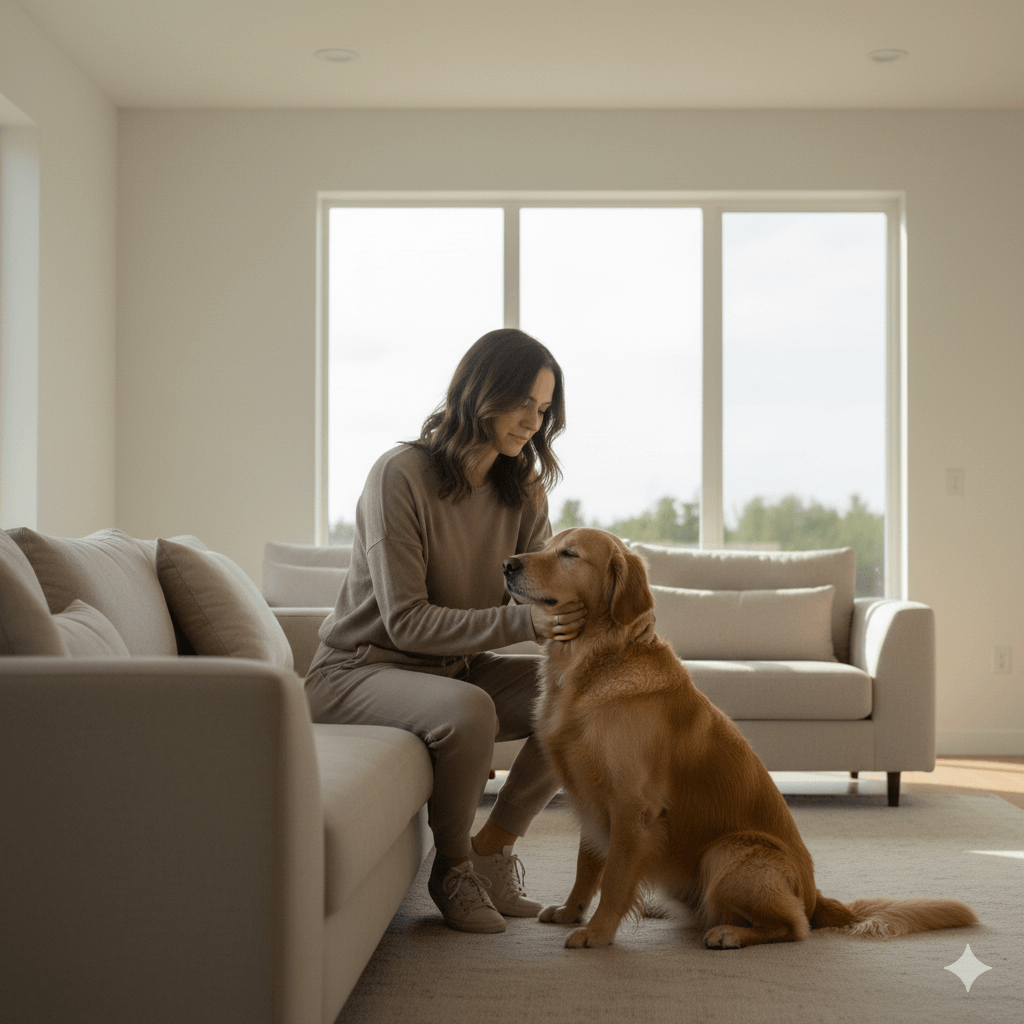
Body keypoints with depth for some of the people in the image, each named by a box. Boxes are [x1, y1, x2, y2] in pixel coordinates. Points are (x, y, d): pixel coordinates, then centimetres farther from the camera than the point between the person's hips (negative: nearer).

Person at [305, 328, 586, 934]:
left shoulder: (523, 490, 3)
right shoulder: (400, 474, -19)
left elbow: (544, 588, -2)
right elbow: (406, 622, -23)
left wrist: (576, 617, -27)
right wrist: (522, 623, -33)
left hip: (456, 669, 7)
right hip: (360, 670, -7)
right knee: (467, 710, -36)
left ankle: (491, 847, 1)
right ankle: (452, 867, -9)